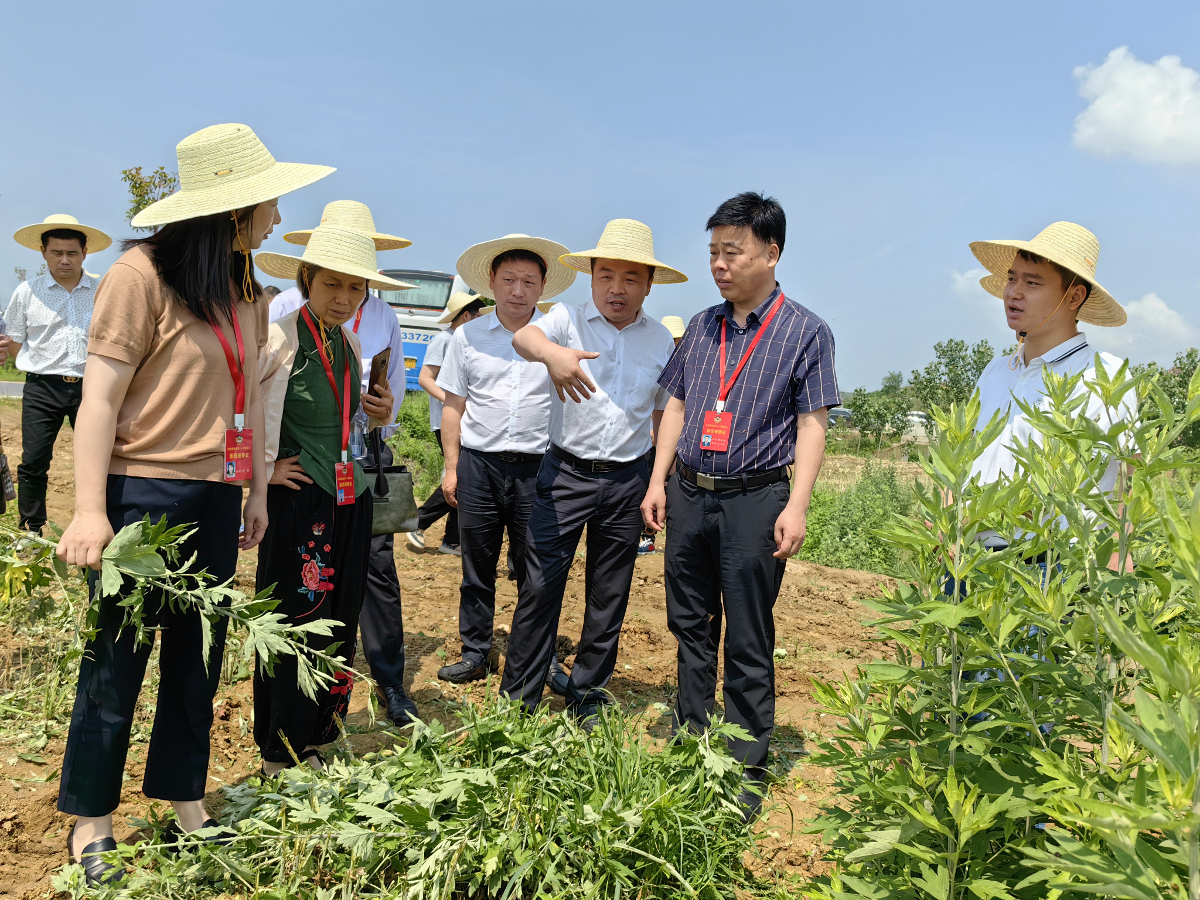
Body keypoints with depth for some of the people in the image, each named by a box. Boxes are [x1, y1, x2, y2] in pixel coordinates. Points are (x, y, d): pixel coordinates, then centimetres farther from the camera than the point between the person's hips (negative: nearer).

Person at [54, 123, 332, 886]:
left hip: (215, 499, 7)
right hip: (144, 492, -6)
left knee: (199, 658, 14)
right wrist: (89, 510, -18)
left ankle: (184, 801, 29)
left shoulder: (247, 292, 10)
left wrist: (257, 491, 16)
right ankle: (91, 823, 23)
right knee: (116, 663, 5)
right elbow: (100, 396, -14)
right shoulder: (143, 275, -11)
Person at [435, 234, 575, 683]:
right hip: (478, 464, 1)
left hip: (538, 467, -1)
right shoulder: (468, 336, 7)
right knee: (477, 569, 8)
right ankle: (474, 655, 21)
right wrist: (451, 466, 5)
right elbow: (453, 405, 10)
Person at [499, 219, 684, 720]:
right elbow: (524, 336, -25)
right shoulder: (570, 320, -2)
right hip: (566, 473, -2)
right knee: (540, 585, -3)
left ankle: (586, 697, 27)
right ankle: (518, 698, 12)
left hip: (628, 482, 3)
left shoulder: (661, 341, 6)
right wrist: (551, 352, -48)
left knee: (609, 598, 11)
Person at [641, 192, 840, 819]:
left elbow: (811, 425, -5)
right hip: (688, 494, 5)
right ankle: (689, 740, 30)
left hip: (754, 498, -5)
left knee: (748, 644, 2)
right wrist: (657, 481, 8)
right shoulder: (701, 327, 12)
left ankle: (744, 771, 15)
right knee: (690, 625, 14)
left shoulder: (804, 332, -2)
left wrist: (797, 505, -13)